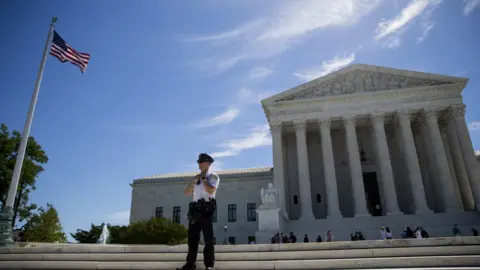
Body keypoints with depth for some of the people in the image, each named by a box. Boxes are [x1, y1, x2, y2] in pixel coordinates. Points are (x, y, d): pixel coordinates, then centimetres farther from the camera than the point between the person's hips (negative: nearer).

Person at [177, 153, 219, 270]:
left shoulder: (213, 176, 0)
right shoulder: (197, 177, 19)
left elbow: (210, 191, -18)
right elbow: (187, 192, 12)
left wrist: (203, 179, -8)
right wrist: (194, 180, 0)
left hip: (206, 209, -6)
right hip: (195, 209, 6)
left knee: (208, 239, -2)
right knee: (192, 237, 9)